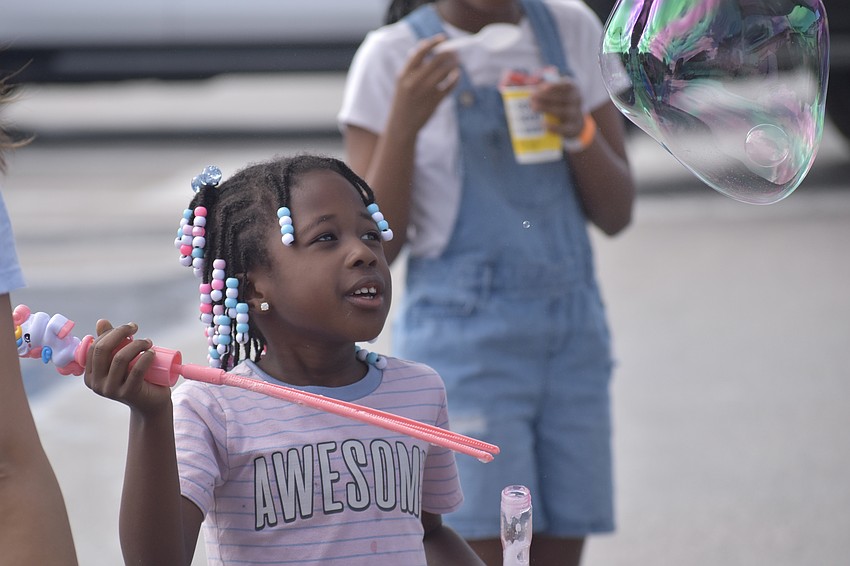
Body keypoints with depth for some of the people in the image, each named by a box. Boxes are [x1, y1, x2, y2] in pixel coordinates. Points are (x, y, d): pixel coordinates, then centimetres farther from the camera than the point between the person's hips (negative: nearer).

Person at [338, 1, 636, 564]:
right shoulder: (393, 57, -5)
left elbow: (617, 214, 6)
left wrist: (579, 131, -13)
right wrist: (404, 122, -21)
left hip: (571, 333, 4)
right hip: (461, 343, -4)